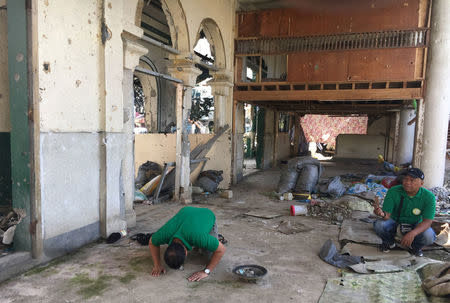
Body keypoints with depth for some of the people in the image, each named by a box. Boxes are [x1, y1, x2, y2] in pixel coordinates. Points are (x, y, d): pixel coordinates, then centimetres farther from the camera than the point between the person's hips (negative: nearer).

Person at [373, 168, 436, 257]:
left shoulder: (429, 197, -18)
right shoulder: (393, 192, -19)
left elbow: (427, 221, -22)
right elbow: (387, 215, -21)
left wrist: (412, 233, -41)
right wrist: (382, 214, -48)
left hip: (415, 225, 0)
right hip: (395, 222, 0)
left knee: (428, 237, -31)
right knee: (378, 224, -31)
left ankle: (416, 246, 8)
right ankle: (389, 242, 6)